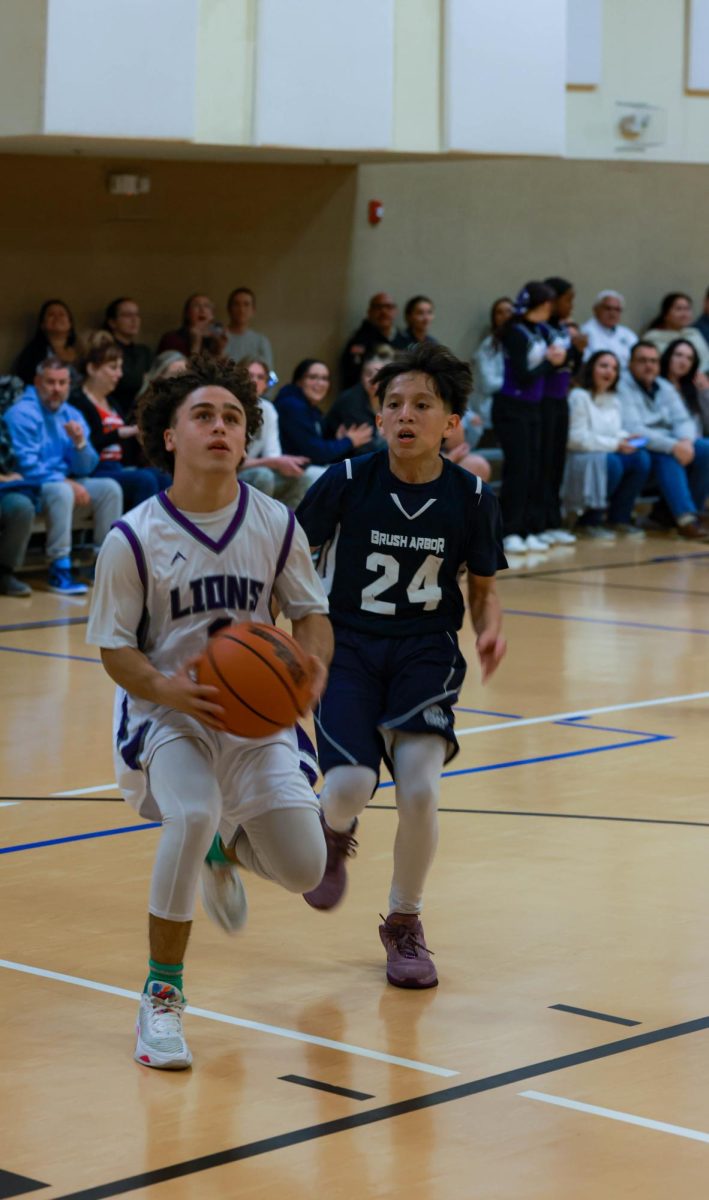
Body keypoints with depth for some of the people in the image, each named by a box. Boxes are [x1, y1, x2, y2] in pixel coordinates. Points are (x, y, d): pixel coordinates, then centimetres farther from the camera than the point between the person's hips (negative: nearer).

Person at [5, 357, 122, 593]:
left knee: (110, 488, -10)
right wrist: (67, 483, -22)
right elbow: (27, 467, -19)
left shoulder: (71, 415, 8)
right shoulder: (23, 414, -12)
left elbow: (85, 469, 7)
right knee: (61, 492, -36)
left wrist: (80, 443, -13)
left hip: (65, 482, 7)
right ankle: (59, 571, -34)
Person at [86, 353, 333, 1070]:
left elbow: (310, 613, 4)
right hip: (166, 715, -3)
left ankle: (226, 847, 35)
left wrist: (313, 665, -19)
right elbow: (115, 650, -8)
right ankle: (161, 997, -16)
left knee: (303, 870, -4)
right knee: (192, 815, -34)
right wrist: (168, 690, -28)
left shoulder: (275, 525, -4)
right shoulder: (133, 540, -12)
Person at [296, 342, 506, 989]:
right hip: (347, 643, -1)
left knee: (419, 786, -20)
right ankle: (335, 833, 22)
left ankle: (405, 923, 8)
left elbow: (483, 585, 8)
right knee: (350, 784, -20)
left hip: (425, 649, 1)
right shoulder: (346, 483, -10)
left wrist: (491, 629, -12)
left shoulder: (472, 498, -6)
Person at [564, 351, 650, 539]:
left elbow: (616, 432, 17)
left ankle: (619, 518, -6)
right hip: (580, 459, -7)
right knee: (609, 462, -36)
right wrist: (614, 444, -19)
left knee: (642, 458, -17)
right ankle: (589, 521, -18)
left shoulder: (614, 399, 15)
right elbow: (576, 438, -16)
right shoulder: (579, 396, -9)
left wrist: (626, 439, -8)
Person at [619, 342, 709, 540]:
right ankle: (686, 519, -41)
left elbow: (683, 420, 8)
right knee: (667, 457, -36)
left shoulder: (665, 388, 16)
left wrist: (686, 441, -18)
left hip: (672, 443, 7)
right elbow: (632, 429, -20)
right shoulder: (623, 388, -8)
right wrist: (672, 446, -27)